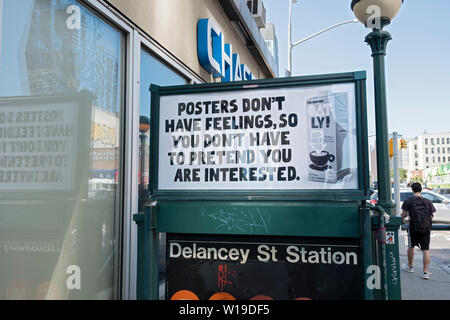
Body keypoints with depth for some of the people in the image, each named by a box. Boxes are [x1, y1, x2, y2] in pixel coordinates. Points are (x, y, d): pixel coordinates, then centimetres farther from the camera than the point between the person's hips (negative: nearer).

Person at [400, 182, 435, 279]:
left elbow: (403, 216, -7)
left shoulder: (408, 201, -7)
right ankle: (425, 272, 2)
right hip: (426, 228, 2)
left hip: (413, 228, -1)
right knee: (426, 250, 4)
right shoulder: (428, 202, 1)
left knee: (411, 246, 18)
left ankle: (410, 266, 33)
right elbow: (431, 217, 4)